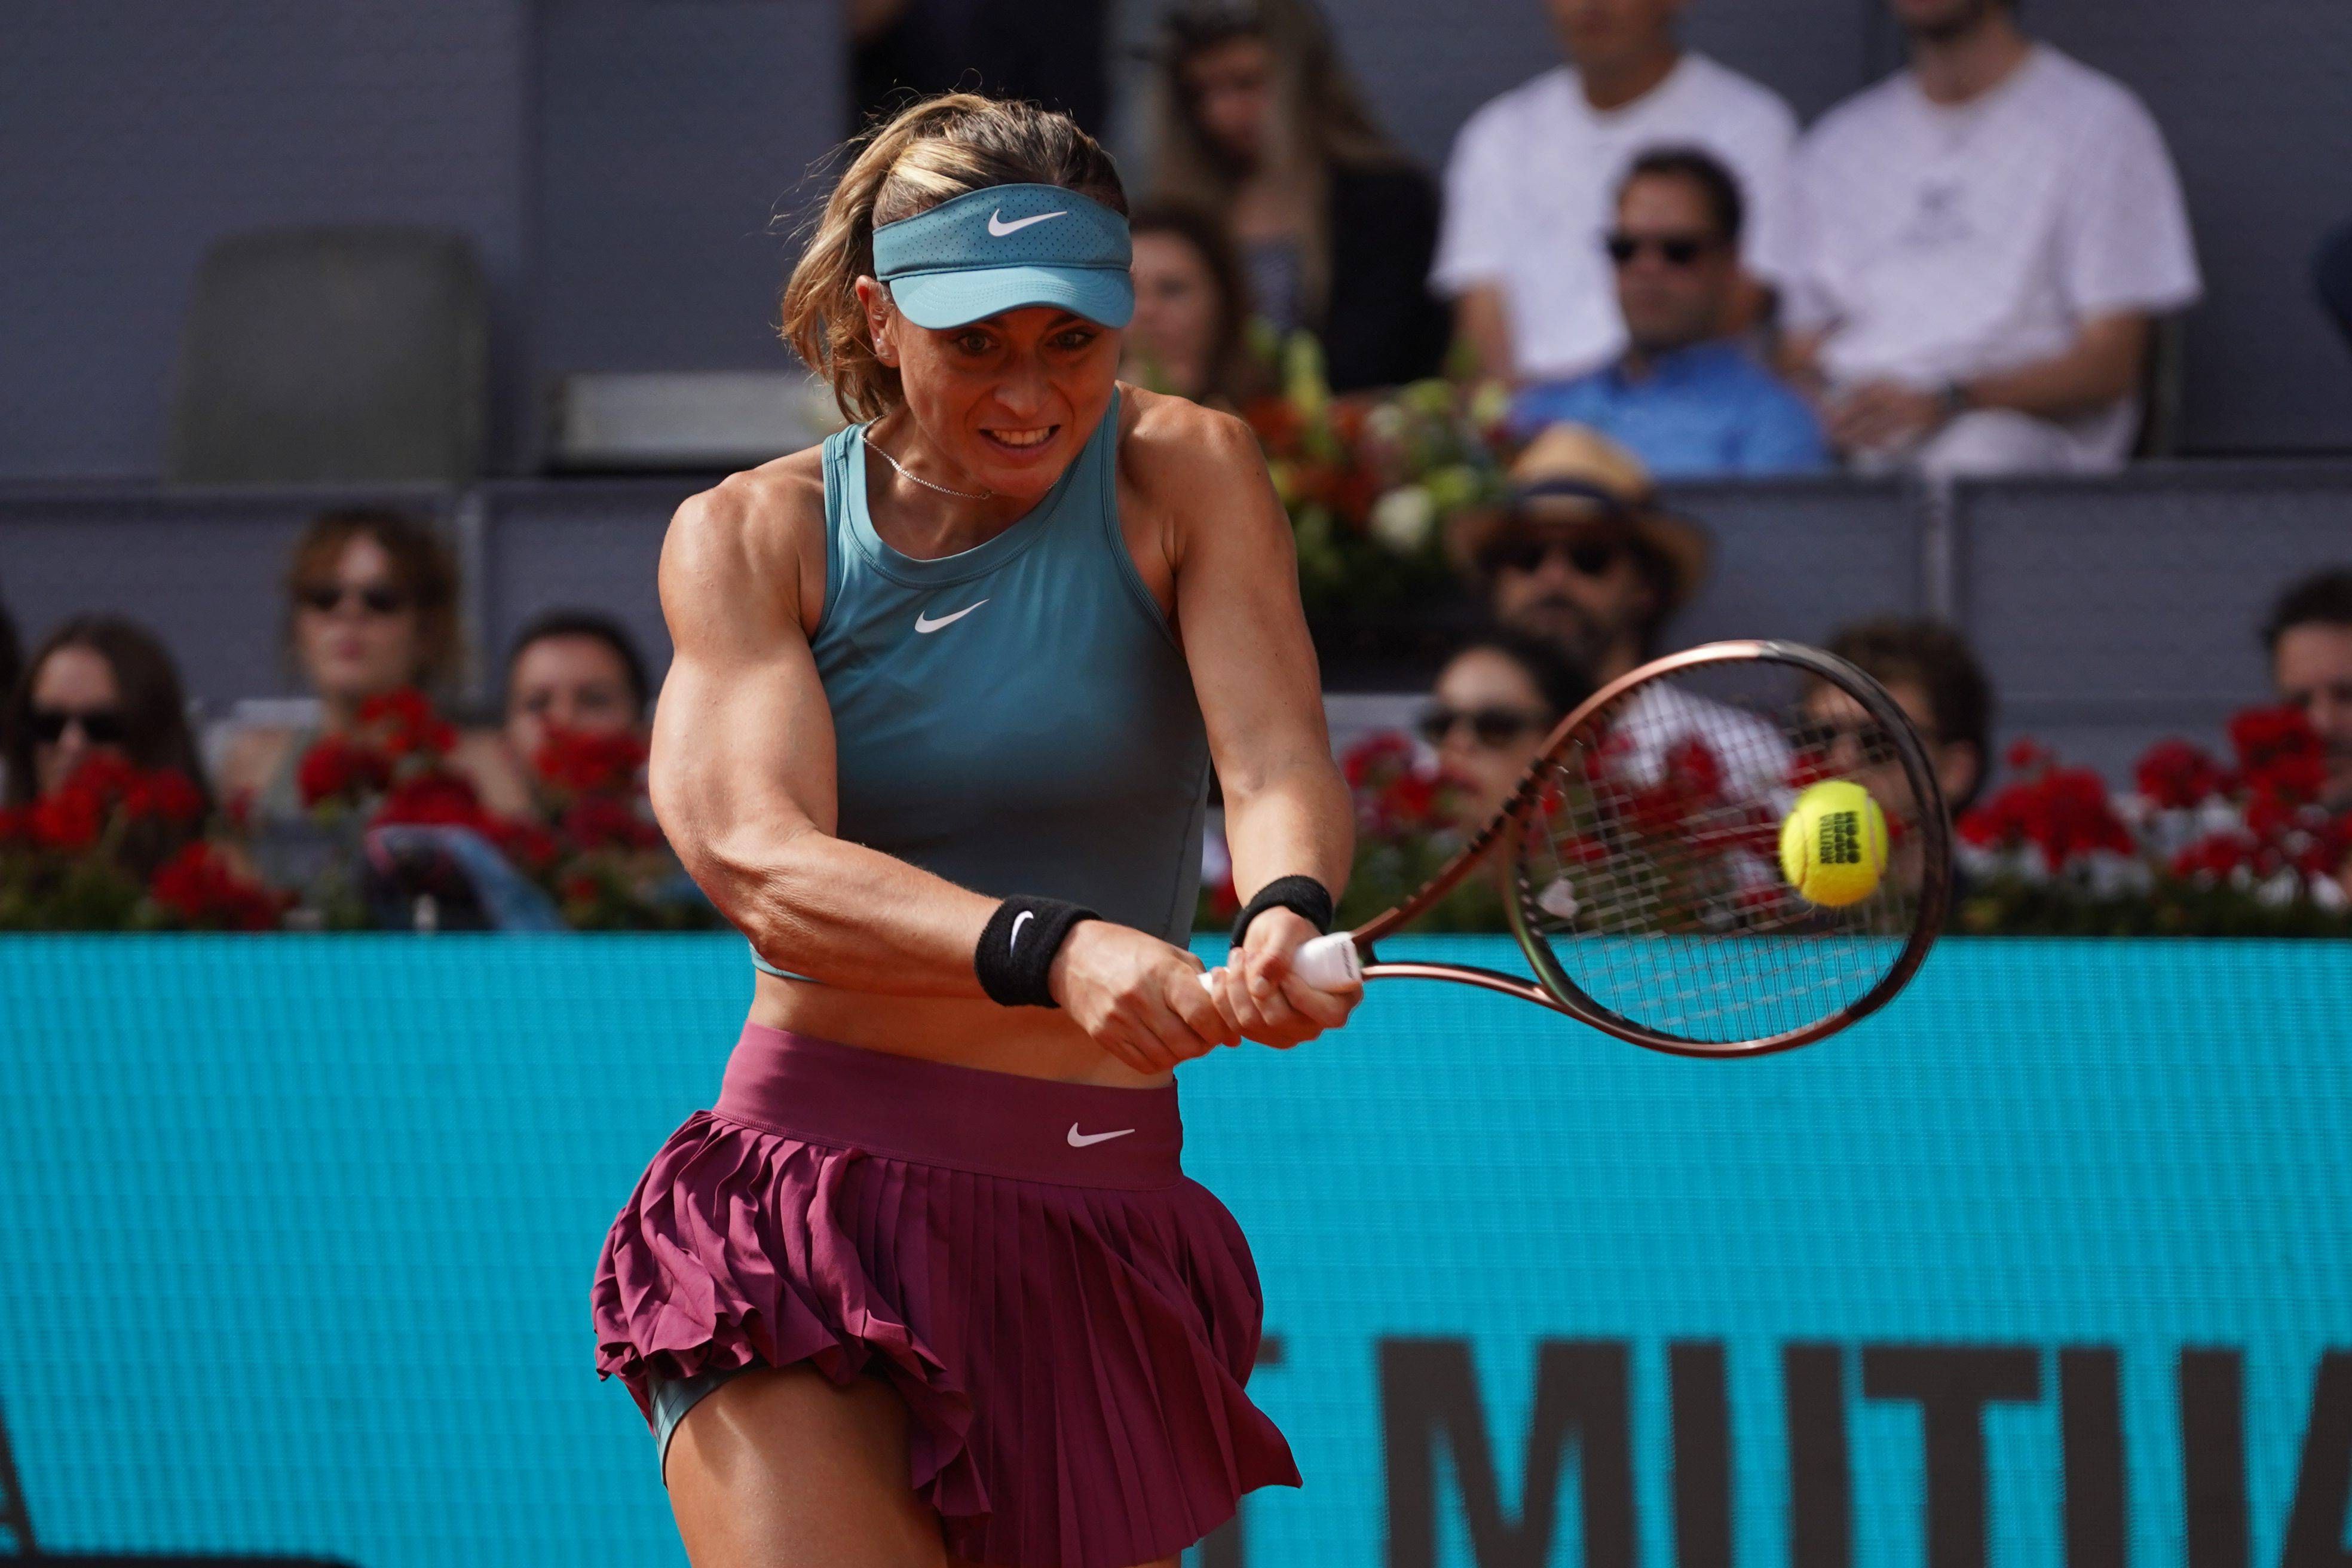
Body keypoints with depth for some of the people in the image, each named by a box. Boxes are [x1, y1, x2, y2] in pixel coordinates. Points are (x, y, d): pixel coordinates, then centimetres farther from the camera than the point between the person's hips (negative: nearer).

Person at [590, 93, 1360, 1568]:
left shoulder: (1182, 477, 2)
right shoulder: (750, 537, 1)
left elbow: (1280, 762, -14)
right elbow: (758, 859, -15)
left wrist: (1287, 919, -38)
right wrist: (1047, 950, -33)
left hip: (1101, 1224, 2)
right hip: (803, 1210, -2)